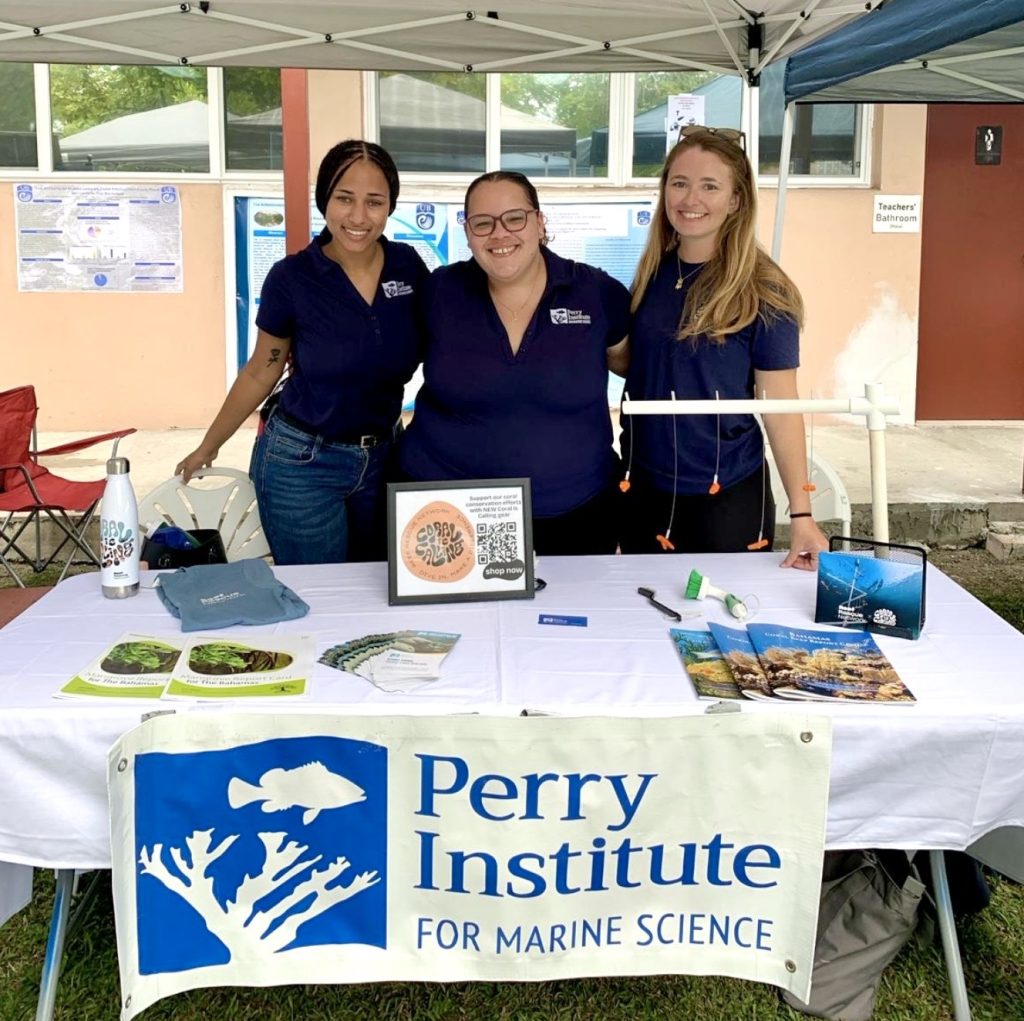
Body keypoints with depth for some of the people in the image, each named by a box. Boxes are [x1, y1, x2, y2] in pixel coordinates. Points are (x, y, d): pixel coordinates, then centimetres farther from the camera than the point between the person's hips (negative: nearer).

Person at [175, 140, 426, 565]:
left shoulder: (409, 266, -6)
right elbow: (260, 373, -2)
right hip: (300, 463, -4)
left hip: (383, 458, 4)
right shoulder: (291, 278, -14)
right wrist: (209, 446, 2)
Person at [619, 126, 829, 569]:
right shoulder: (652, 273, 2)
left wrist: (801, 514, -16)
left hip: (727, 496, -5)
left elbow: (780, 406, -11)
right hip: (641, 489, 5)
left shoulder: (761, 291, -12)